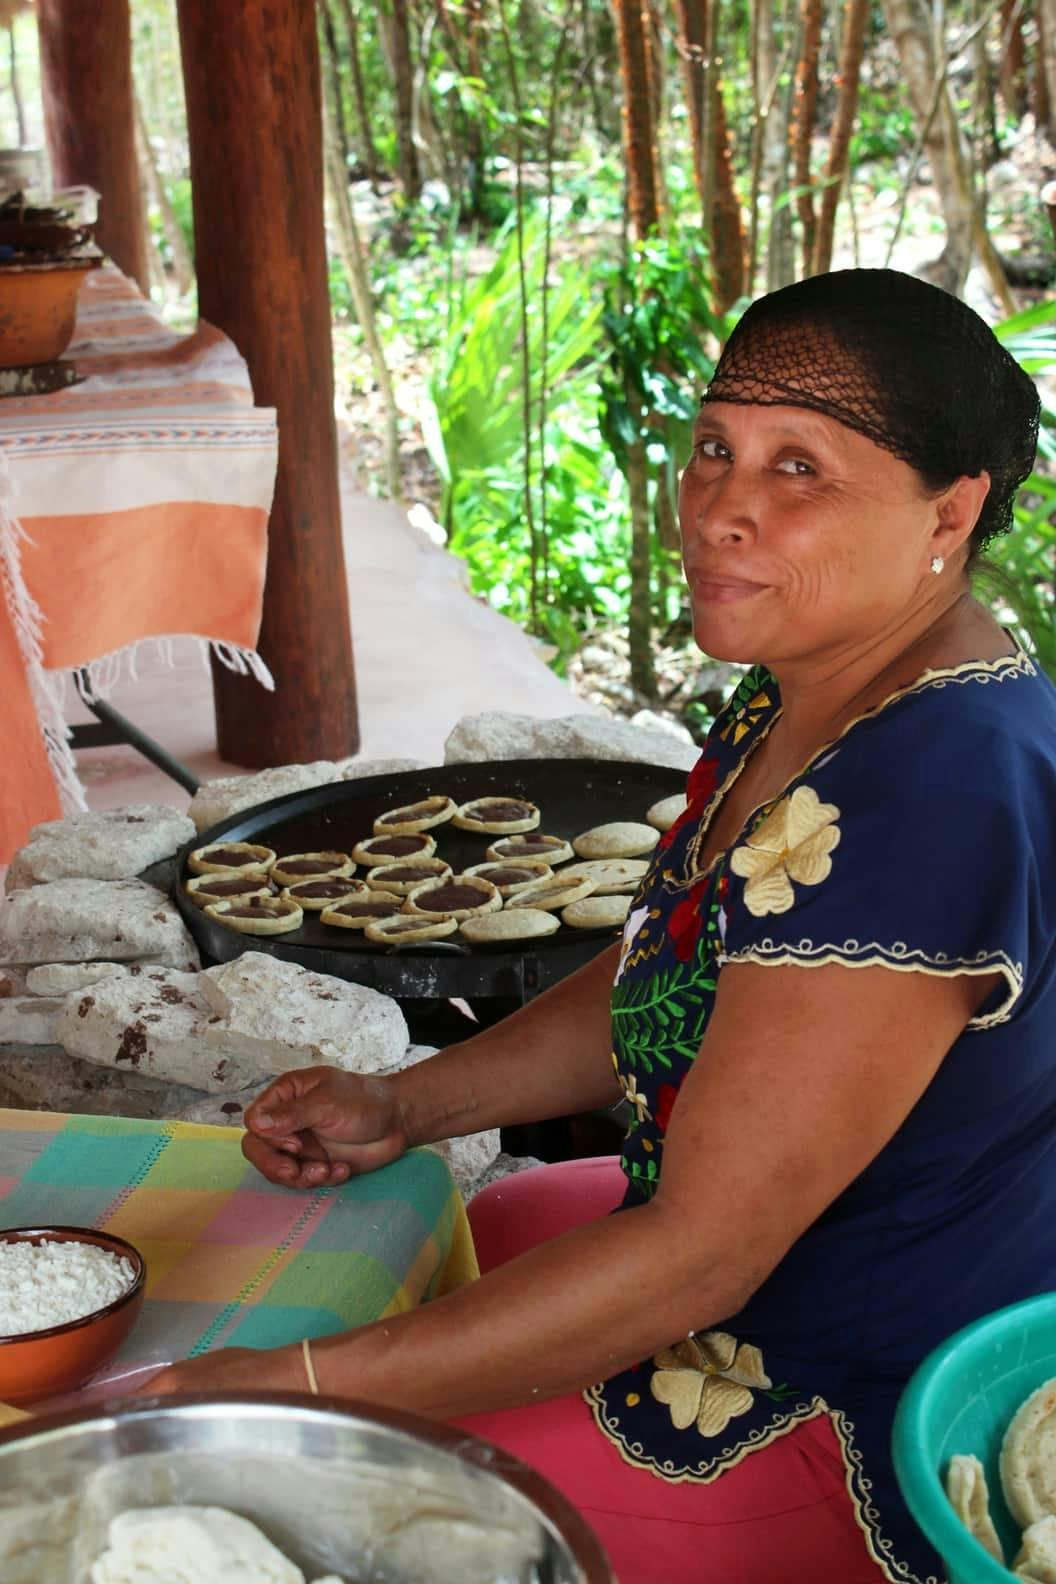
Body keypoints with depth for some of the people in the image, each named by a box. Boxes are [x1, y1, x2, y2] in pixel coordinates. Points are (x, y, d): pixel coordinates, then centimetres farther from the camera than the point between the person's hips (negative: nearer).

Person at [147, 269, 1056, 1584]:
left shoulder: (923, 797, -32)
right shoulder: (801, 697, 1)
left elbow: (700, 1253, -31)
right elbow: (672, 986, 13)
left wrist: (278, 1391, -29)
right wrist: (407, 1107, 2)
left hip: (857, 1425, -9)